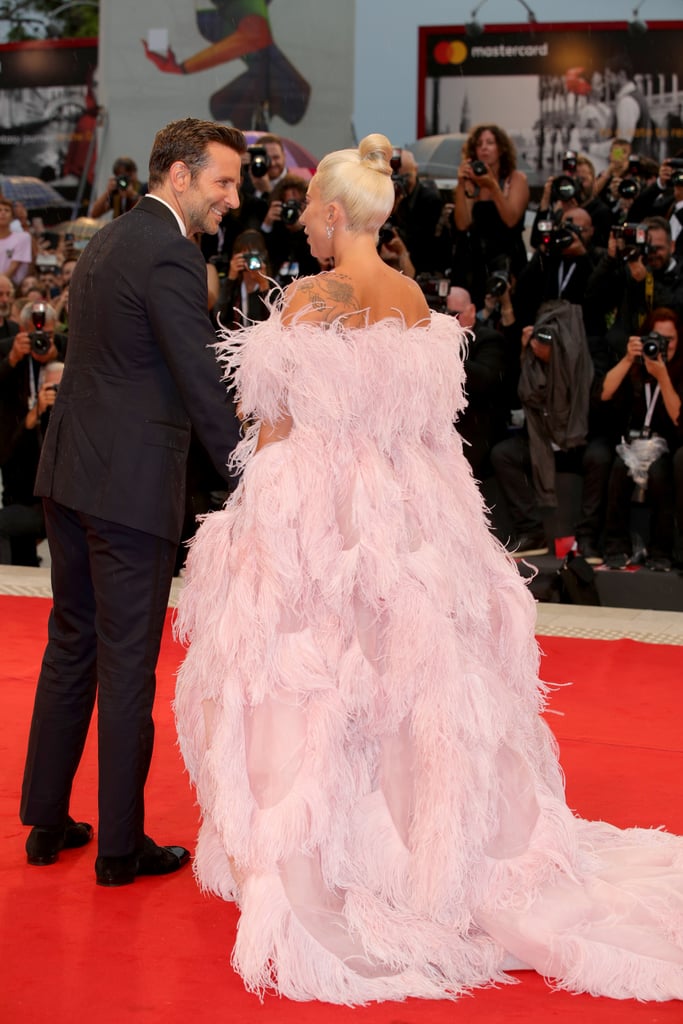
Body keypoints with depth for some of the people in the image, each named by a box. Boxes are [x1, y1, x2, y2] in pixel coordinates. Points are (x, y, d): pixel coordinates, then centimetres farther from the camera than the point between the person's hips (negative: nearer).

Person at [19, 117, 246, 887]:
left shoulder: (107, 240, 15)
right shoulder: (170, 254, -15)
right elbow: (202, 382, -18)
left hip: (67, 474, 9)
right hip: (130, 483, -9)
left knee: (70, 644, 17)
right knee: (128, 660, 1)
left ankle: (46, 821, 25)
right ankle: (120, 845, 11)